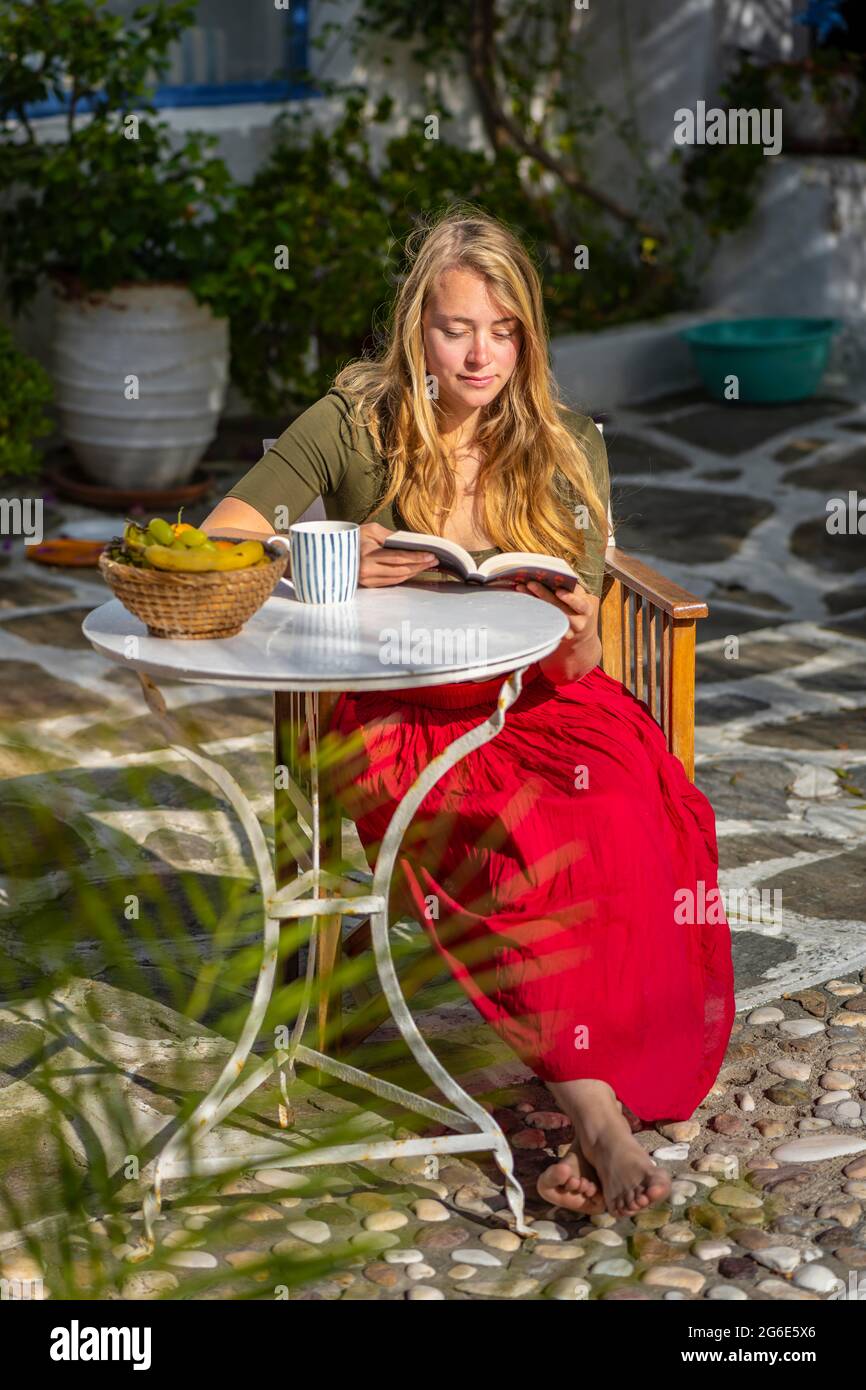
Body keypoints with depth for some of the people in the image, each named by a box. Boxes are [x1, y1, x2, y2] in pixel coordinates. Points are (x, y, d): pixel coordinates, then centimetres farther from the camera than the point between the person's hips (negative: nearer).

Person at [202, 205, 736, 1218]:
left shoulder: (567, 452, 8)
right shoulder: (355, 422, 3)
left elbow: (576, 667, 6)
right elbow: (220, 538, 0)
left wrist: (579, 639, -19)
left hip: (536, 704, 2)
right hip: (398, 715, -2)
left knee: (644, 801, -32)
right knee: (519, 833, -35)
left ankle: (607, 1096, -30)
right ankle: (595, 1104, -29)